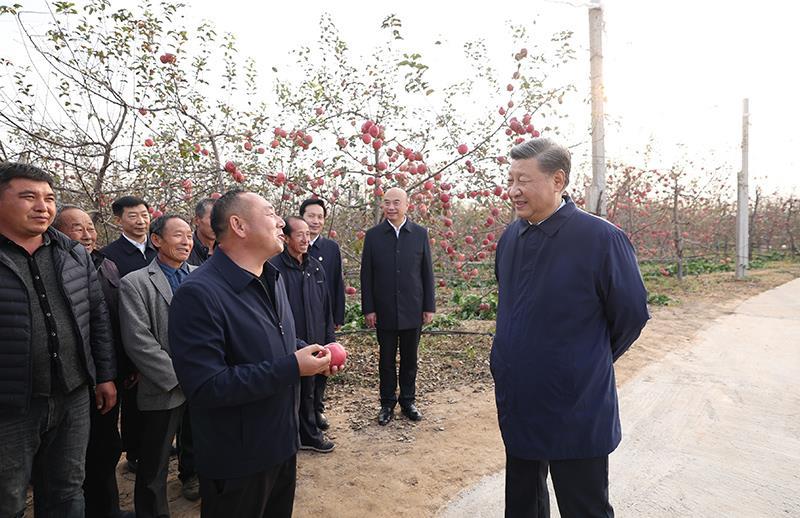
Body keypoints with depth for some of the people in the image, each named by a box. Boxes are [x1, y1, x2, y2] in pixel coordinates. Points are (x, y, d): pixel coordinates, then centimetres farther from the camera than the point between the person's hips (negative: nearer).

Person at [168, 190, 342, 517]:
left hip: (283, 442, 8)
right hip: (236, 462, -8)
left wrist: (307, 350, -3)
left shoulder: (271, 278, 5)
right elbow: (205, 388, -29)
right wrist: (291, 367, -28)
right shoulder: (199, 294, -24)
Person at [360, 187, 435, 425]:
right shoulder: (373, 235, -1)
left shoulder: (420, 233, 0)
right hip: (384, 310, 0)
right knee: (387, 359, 11)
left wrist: (429, 307, 0)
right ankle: (387, 403, 25)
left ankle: (408, 400, 29)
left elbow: (427, 272, 2)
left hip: (412, 309, 1)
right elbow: (366, 275, 0)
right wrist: (368, 308, -4)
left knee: (410, 358, 13)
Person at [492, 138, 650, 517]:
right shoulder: (510, 237, 2)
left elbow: (631, 315, -9)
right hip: (516, 406, 6)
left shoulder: (602, 238, -18)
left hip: (576, 414, -6)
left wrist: (590, 364, 3)